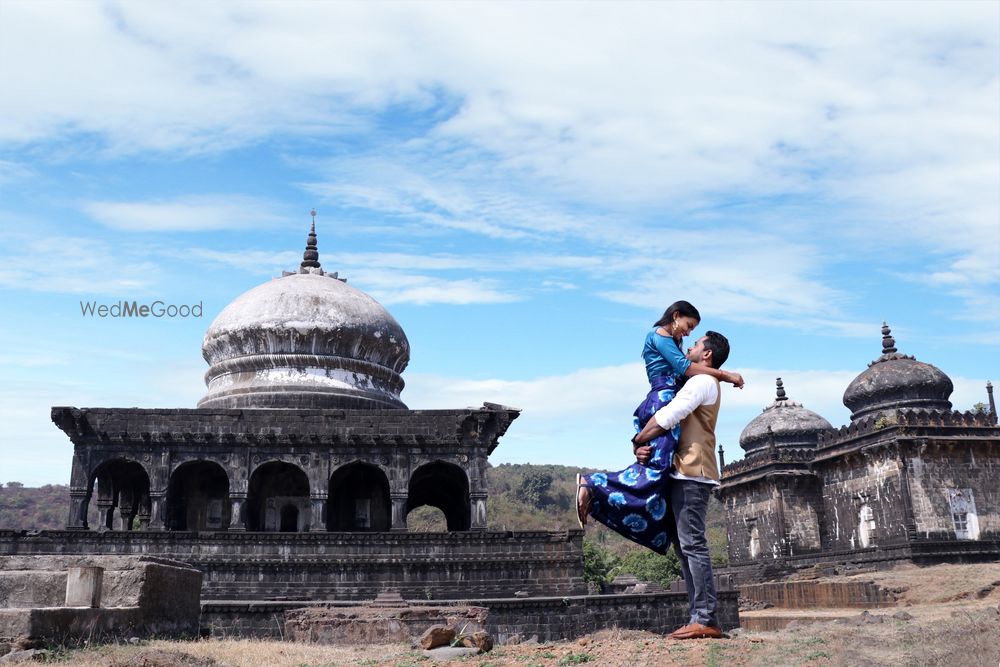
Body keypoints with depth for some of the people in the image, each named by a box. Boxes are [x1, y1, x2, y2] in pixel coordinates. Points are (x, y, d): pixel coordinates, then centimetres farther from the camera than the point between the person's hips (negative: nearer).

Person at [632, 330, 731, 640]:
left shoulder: (703, 382, -5)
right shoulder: (701, 385, 26)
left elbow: (667, 417, -15)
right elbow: (668, 420, 17)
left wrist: (637, 441, -2)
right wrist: (644, 444, -1)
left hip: (691, 473, -10)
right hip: (683, 473, 10)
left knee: (692, 545, -12)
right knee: (684, 545, 8)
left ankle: (706, 619, -13)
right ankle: (700, 616, 7)